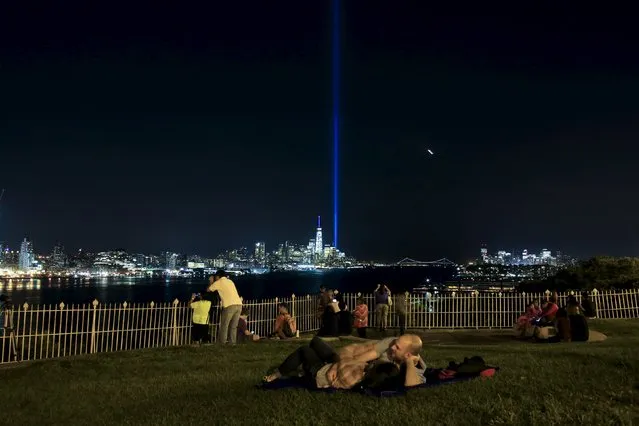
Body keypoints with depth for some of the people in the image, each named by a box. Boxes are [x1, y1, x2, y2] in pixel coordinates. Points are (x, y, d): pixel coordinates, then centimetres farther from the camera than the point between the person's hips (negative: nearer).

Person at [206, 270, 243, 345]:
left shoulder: (218, 282, 7)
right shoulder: (230, 281, 24)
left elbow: (208, 290, 17)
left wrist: (211, 282, 32)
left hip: (230, 306, -6)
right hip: (239, 305, 6)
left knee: (224, 326, 6)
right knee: (233, 326, 13)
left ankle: (222, 343, 6)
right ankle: (233, 343, 13)